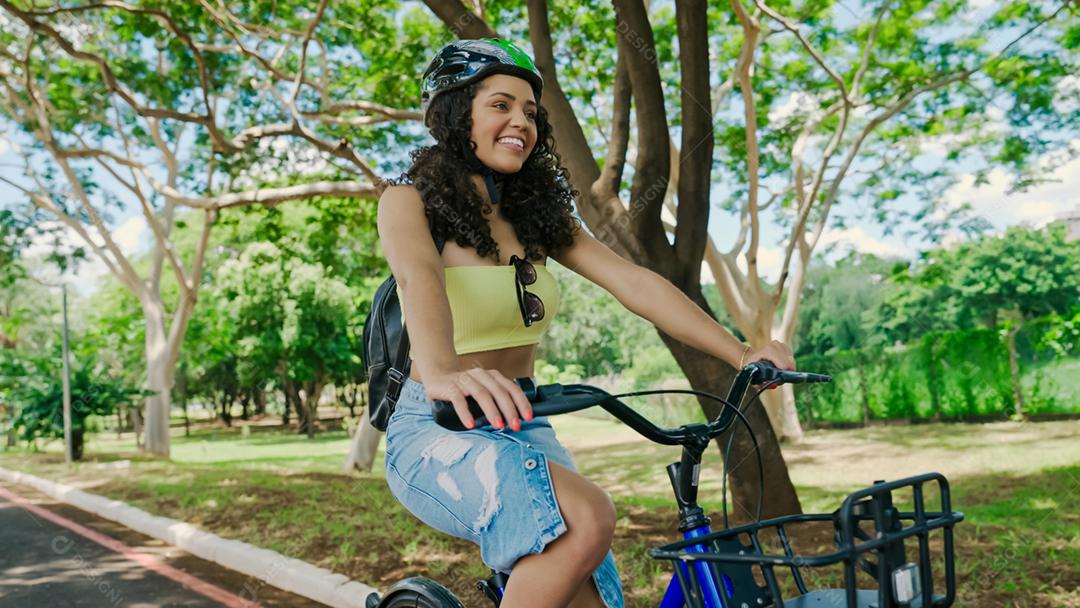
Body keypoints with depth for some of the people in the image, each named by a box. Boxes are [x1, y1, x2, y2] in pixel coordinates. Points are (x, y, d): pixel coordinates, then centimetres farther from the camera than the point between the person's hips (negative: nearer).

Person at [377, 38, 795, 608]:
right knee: (588, 517, -31)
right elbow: (419, 278, -28)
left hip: (524, 430, 6)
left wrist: (740, 353, -14)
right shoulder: (410, 198, -5)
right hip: (438, 430, -6)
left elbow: (634, 282, -2)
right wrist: (443, 374, -49)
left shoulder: (536, 211, 10)